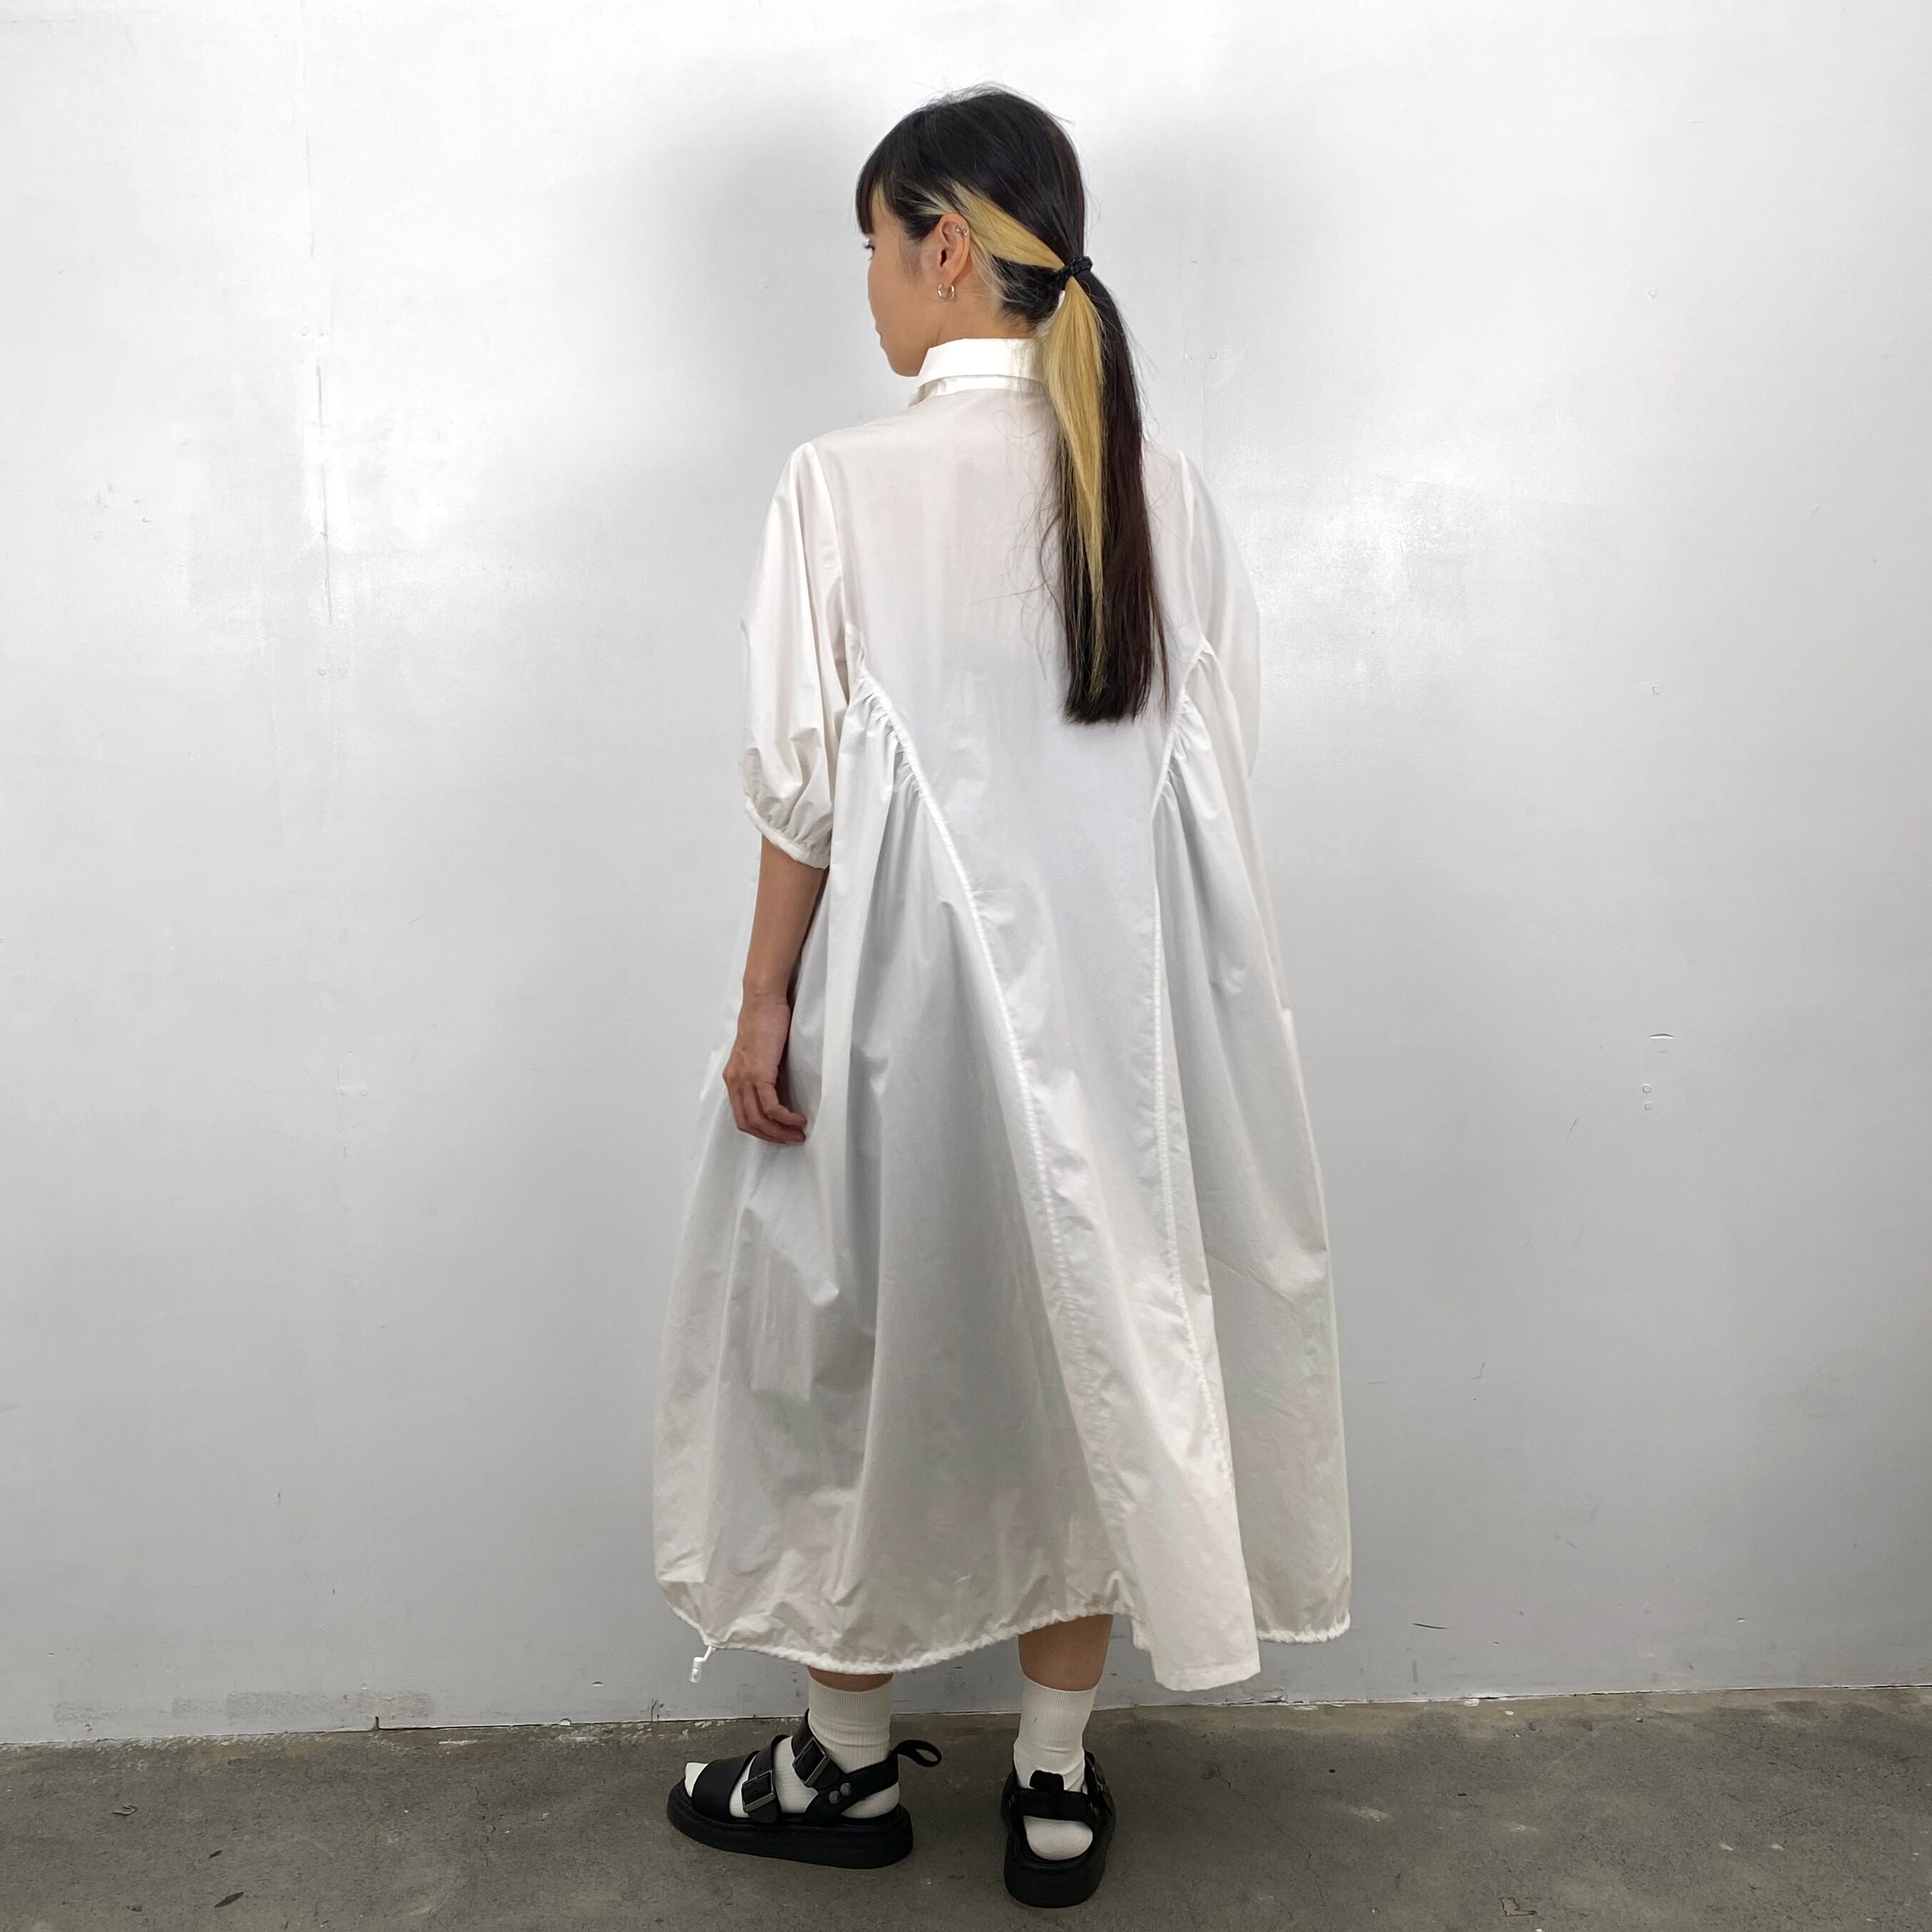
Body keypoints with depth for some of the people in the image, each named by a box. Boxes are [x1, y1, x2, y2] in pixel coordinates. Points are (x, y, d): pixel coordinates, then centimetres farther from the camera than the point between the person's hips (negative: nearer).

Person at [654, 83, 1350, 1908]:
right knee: (1091, 1345, 15)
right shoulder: (1165, 488, 2)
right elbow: (1215, 765, 3)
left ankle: (850, 1759, 32)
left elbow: (805, 777, -10)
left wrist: (764, 1003, -2)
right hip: (1118, 984, 4)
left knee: (869, 1345, 14)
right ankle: (1057, 1784, 28)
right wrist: (1144, 975, 12)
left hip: (909, 970, -3)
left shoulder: (845, 478, -10)